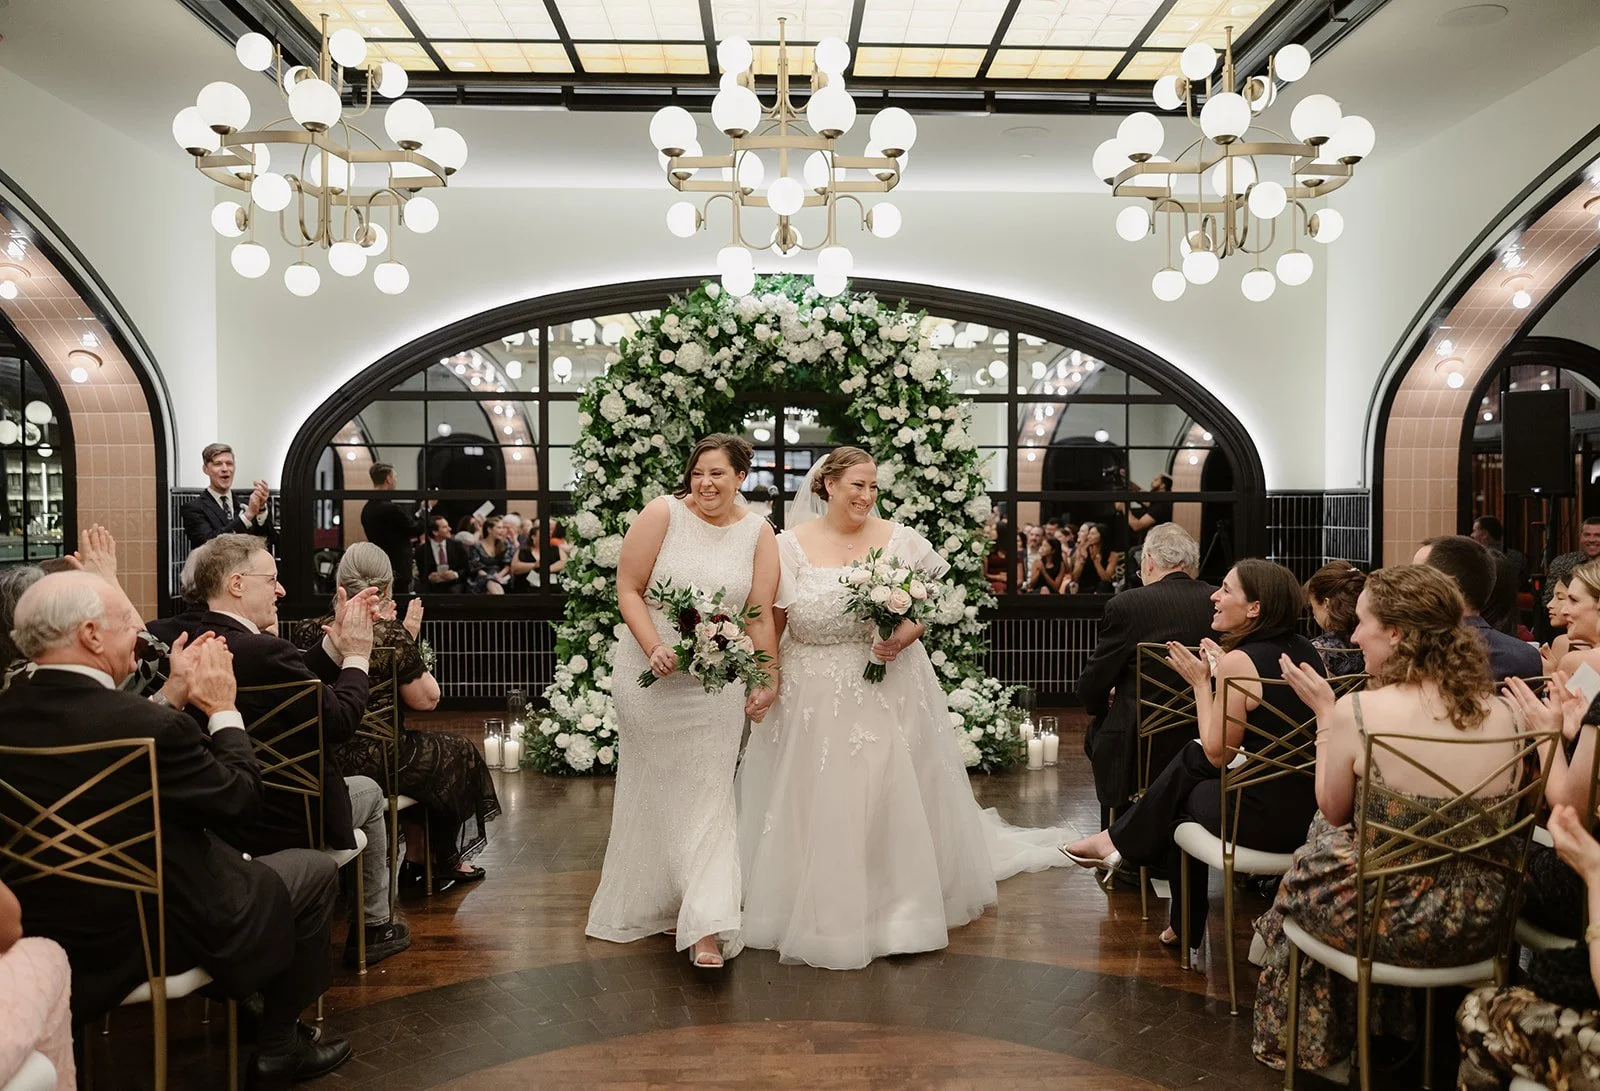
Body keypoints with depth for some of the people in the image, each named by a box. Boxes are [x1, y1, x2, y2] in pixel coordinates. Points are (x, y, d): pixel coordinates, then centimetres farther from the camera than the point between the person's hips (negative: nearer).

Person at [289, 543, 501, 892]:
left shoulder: (308, 633, -3)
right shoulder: (392, 635, -19)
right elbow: (427, 699, -9)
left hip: (319, 763, 6)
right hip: (375, 765, -6)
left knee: (420, 748, 31)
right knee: (460, 755, 20)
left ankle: (416, 862, 35)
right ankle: (439, 866, 35)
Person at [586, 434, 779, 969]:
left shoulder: (758, 532, 0)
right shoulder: (663, 513, -7)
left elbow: (761, 615, -1)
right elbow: (628, 589, -7)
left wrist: (766, 682, -3)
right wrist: (654, 648, -18)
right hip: (650, 676, 0)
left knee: (706, 795, 1)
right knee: (650, 789, 12)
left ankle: (705, 925, 4)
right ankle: (651, 904, 31)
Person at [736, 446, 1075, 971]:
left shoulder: (899, 540, 0)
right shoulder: (791, 545, -2)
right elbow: (770, 624, -2)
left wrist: (905, 636, -16)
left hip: (889, 688, 1)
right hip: (814, 696, 0)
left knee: (892, 797, 4)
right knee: (816, 806, 5)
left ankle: (902, 904, 21)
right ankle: (823, 909, 22)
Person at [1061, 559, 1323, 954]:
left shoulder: (1240, 662, -16)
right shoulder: (1305, 650, 6)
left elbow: (1218, 753, -10)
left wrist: (1201, 681, -2)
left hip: (1265, 819, -7)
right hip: (1312, 813, 7)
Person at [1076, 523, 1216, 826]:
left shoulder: (1125, 605, -12)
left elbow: (1090, 687, -6)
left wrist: (1104, 701, 17)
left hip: (1140, 748, -5)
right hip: (1206, 743, 5)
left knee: (1096, 731, 25)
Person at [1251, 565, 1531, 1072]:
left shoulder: (1357, 711, -21)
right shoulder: (1506, 716, -8)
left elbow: (1332, 812, -5)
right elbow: (1484, 824, 7)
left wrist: (1324, 711, 1)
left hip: (1388, 920, -5)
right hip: (1479, 925, 5)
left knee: (1299, 888, 27)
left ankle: (1310, 1042, 46)